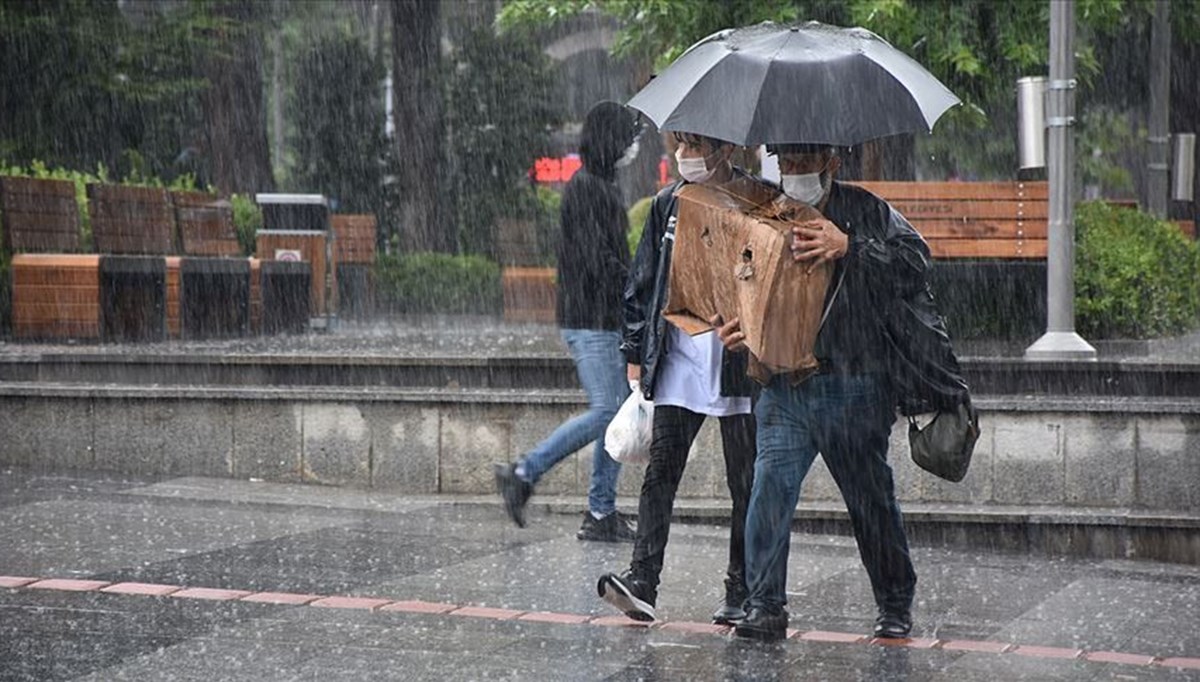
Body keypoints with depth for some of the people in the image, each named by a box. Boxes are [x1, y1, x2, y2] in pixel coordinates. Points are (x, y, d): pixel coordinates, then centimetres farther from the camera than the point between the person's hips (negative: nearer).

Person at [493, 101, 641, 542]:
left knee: (619, 414, 7)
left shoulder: (603, 186, 17)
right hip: (590, 322, -10)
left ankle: (602, 514, 10)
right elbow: (597, 260, -20)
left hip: (609, 323, 10)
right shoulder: (585, 187, -13)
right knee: (604, 411, -12)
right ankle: (523, 473, -4)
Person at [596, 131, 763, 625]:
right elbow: (642, 283, 15)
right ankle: (642, 582, -12)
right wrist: (636, 355, 10)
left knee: (745, 482, 4)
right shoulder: (668, 204, 11)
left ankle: (742, 594, 12)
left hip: (740, 365, -3)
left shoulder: (759, 201, -1)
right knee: (660, 472, -7)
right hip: (677, 361, 3)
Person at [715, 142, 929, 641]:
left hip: (853, 386, -2)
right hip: (784, 387, 3)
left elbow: (915, 260, -12)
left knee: (872, 499, 8)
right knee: (769, 488, -11)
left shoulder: (864, 211, 2)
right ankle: (765, 607, -4)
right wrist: (736, 333, -1)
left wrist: (849, 248, -21)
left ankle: (895, 605, 24)